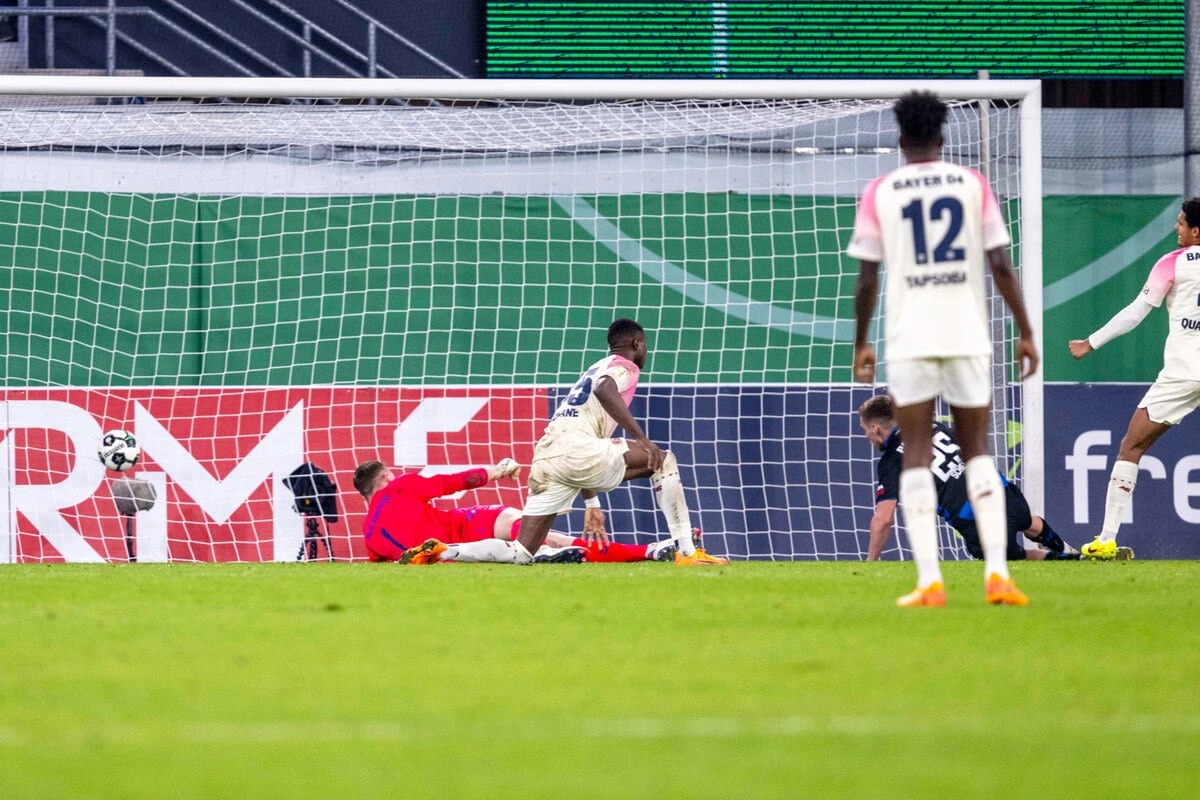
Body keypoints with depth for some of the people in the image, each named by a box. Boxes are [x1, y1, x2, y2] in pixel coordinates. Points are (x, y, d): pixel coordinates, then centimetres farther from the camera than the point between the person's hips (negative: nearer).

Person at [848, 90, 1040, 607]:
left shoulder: (879, 193, 2)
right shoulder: (973, 185, 5)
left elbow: (867, 278, 0)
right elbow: (1000, 265, 0)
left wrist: (860, 345, 10)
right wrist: (1025, 332, 6)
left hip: (909, 340, -1)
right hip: (968, 335, 1)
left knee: (917, 456, 3)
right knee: (978, 452, 10)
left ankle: (929, 581, -6)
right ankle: (996, 571, -3)